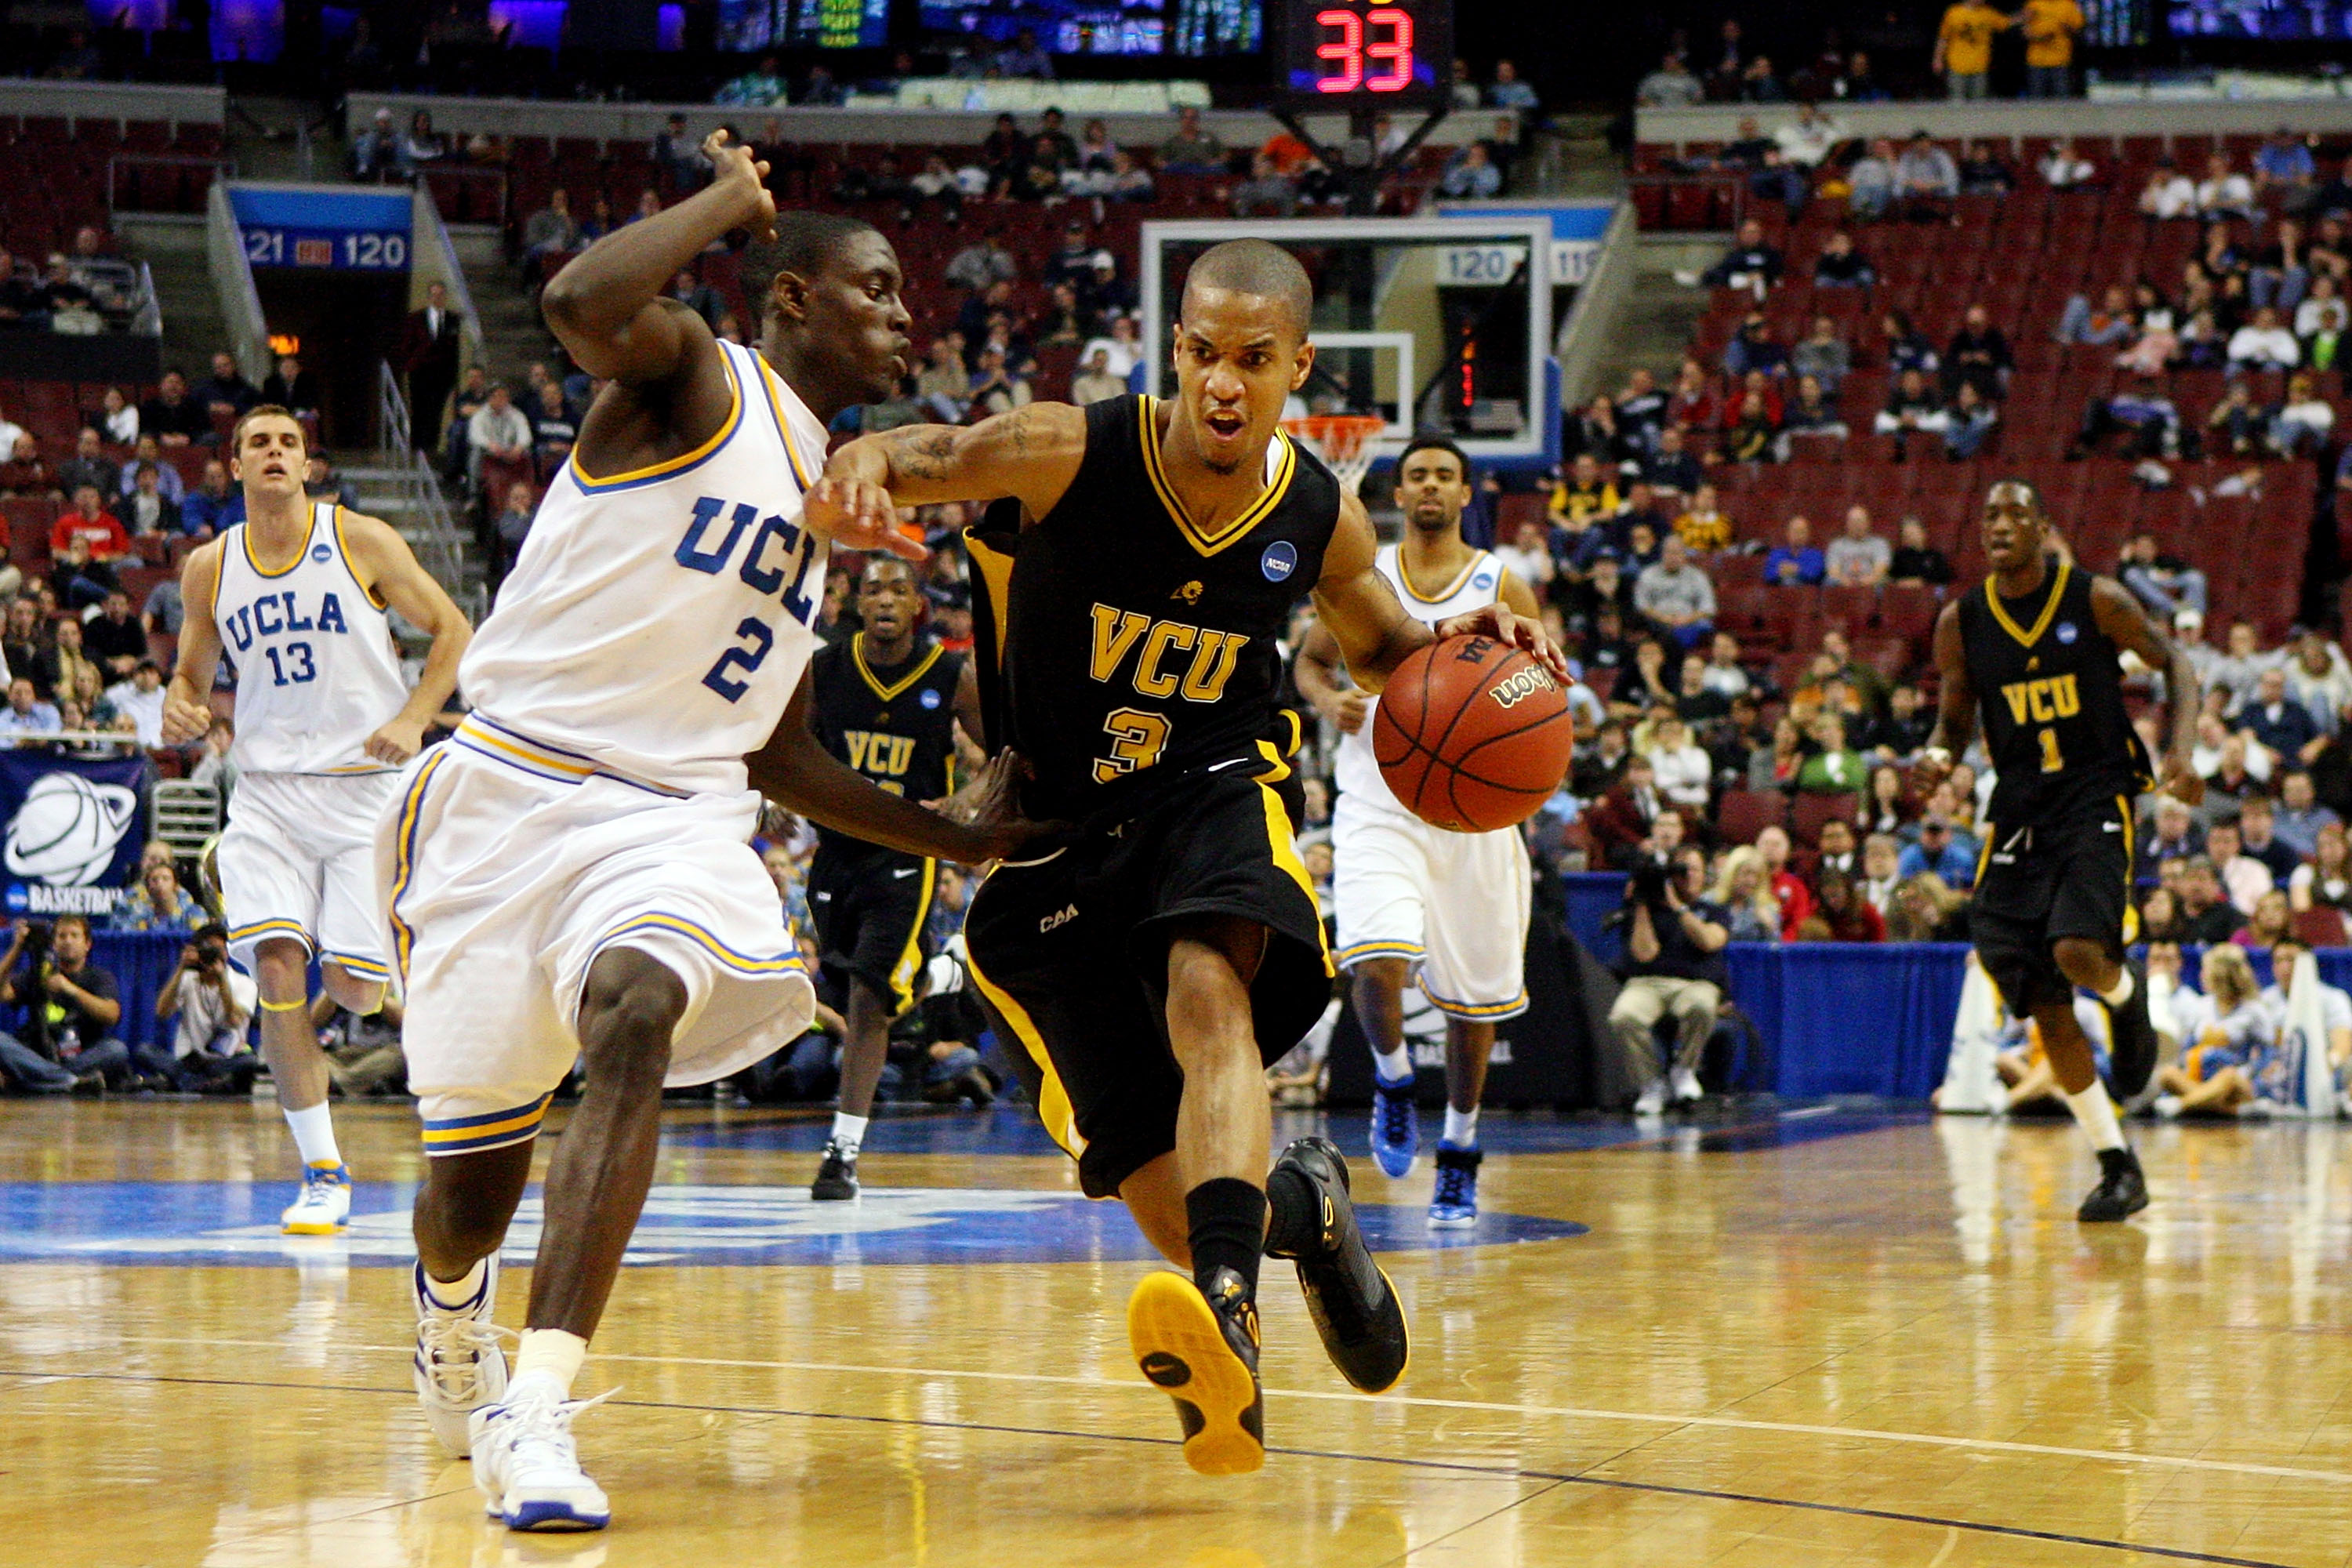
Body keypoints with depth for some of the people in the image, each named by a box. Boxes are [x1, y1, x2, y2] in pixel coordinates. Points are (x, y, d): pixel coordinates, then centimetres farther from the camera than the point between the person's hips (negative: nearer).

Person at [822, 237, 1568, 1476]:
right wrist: (859, 472, -40)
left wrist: (1453, 648, -8)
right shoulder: (1071, 457, -15)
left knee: (1207, 989, -35)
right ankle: (1300, 1205, 30)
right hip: (1055, 828, 0)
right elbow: (897, 460, -14)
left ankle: (1226, 1312, -52)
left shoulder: (1320, 520, -4)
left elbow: (1378, 648, 16)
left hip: (1211, 795, 0)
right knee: (1149, 1176, -6)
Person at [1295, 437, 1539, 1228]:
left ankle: (1459, 1152, 28)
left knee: (1473, 992, 9)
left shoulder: (1502, 589, 2)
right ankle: (1393, 1082, 7)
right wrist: (1328, 700, -6)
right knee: (1376, 961, -24)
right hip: (1378, 804, -1)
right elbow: (1311, 660, 16)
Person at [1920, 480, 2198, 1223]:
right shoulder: (1961, 623, 2)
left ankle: (2128, 997, 13)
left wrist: (2181, 750, -10)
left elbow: (2174, 664, 5)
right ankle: (2117, 1165, 11)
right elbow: (1955, 718, 12)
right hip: (2019, 810, 3)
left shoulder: (2096, 599, -5)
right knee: (2045, 1007, 0)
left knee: (2079, 952, -26)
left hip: (2097, 798, -3)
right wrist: (1937, 754, -11)